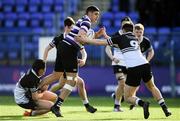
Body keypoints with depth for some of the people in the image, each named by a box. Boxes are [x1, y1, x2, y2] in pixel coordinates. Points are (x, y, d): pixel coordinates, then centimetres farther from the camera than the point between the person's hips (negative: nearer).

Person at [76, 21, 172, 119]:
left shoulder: (121, 37, 7)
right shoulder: (135, 39, 23)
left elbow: (101, 42, 9)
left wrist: (84, 40, 17)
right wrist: (105, 35, 44)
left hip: (133, 69, -5)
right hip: (145, 65, 5)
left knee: (128, 97, 10)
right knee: (152, 87, 31)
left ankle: (142, 103, -20)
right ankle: (165, 108, 18)